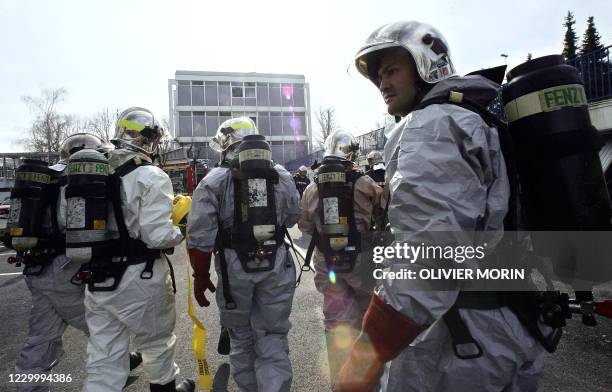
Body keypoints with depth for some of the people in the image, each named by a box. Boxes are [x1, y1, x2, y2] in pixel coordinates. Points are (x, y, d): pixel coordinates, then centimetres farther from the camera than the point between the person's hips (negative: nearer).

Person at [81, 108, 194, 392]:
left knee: (103, 362, 16)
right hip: (139, 279, -6)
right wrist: (180, 232, -3)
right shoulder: (151, 177, -17)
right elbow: (157, 236, -22)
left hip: (97, 278, 6)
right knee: (157, 344, 20)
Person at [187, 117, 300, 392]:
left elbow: (200, 237, -9)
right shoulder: (283, 177, 2)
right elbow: (292, 219, 13)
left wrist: (200, 276, 2)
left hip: (235, 268, -1)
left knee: (241, 337, 20)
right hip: (276, 265, 2)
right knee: (273, 338, 12)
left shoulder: (214, 181, -8)